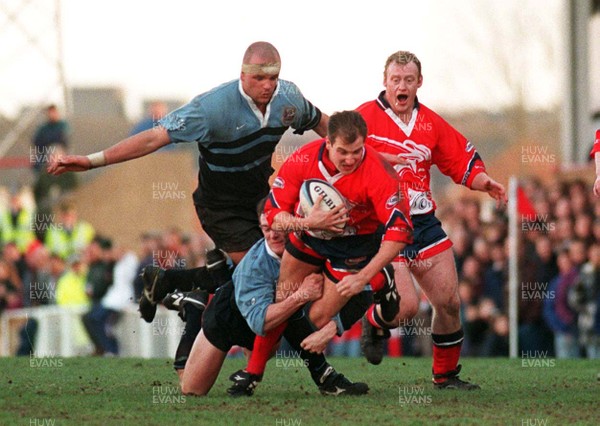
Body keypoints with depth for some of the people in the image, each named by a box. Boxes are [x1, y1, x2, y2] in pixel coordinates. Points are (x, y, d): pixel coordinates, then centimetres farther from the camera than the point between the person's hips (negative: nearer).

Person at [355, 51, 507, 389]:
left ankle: (446, 374, 21)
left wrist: (484, 182, -2)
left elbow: (464, 161, 16)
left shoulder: (431, 123, 10)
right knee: (407, 306, -16)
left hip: (424, 224, 5)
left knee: (449, 304, 3)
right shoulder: (366, 117, -5)